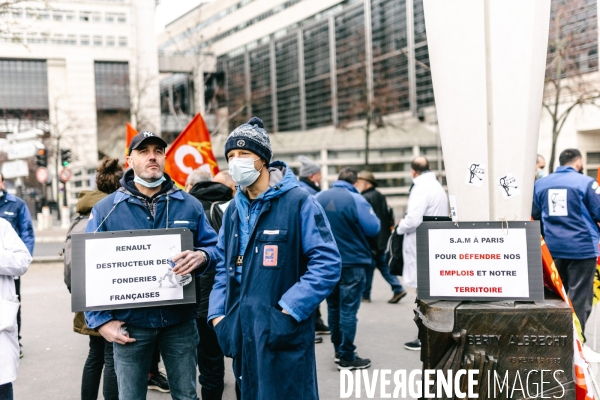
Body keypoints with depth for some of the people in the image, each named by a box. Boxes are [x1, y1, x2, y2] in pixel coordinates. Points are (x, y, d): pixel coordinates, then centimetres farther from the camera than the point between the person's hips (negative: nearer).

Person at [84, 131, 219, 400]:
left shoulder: (190, 205, 3)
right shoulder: (105, 209, -2)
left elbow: (214, 248, 6)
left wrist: (201, 256, -19)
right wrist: (100, 320, -9)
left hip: (179, 320, 1)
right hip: (129, 323, -1)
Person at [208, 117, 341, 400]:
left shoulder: (298, 202, -9)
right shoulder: (233, 210, 12)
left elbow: (327, 263, -15)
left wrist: (288, 312, -19)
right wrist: (218, 315, 5)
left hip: (283, 336, -6)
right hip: (241, 335, 7)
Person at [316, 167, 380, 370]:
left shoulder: (319, 198, -1)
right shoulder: (355, 199, -16)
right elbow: (373, 228, -12)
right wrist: (364, 220, 7)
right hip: (352, 262, -5)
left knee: (333, 307, 16)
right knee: (348, 309, -1)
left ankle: (338, 349, 27)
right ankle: (347, 357, 3)